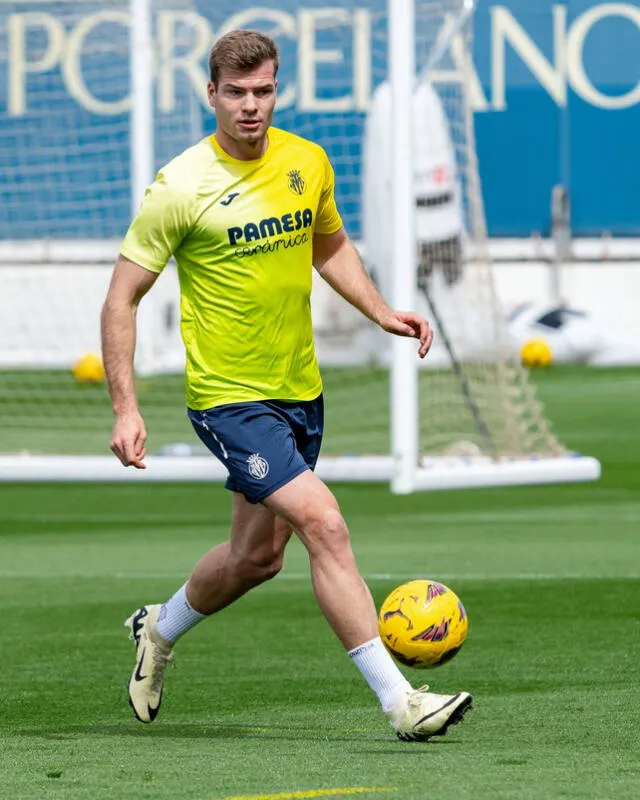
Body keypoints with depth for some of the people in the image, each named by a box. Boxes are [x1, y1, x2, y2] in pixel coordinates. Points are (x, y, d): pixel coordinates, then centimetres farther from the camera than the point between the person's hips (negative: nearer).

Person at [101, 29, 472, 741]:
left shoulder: (307, 163, 2)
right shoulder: (180, 187, -14)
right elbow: (122, 296, -8)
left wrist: (381, 313, 7)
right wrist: (125, 409, -14)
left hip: (300, 390, 7)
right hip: (228, 396, -7)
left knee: (258, 555, 18)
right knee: (324, 524, -20)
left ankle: (159, 631, 46)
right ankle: (399, 701, -19)